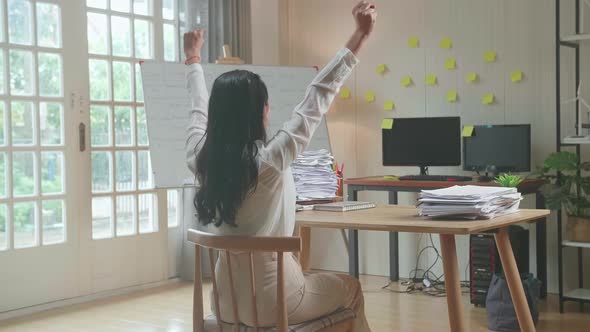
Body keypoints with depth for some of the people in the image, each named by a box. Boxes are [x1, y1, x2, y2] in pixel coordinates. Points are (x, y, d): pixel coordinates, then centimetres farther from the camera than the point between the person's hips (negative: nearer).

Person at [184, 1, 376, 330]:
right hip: (272, 303, -6)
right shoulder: (270, 161, -23)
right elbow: (318, 98, -18)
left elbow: (199, 108, 11)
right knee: (350, 288, 24)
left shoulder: (201, 160, -8)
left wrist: (194, 59, 29)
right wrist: (359, 36, -12)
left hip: (228, 300, 6)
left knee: (310, 275, 35)